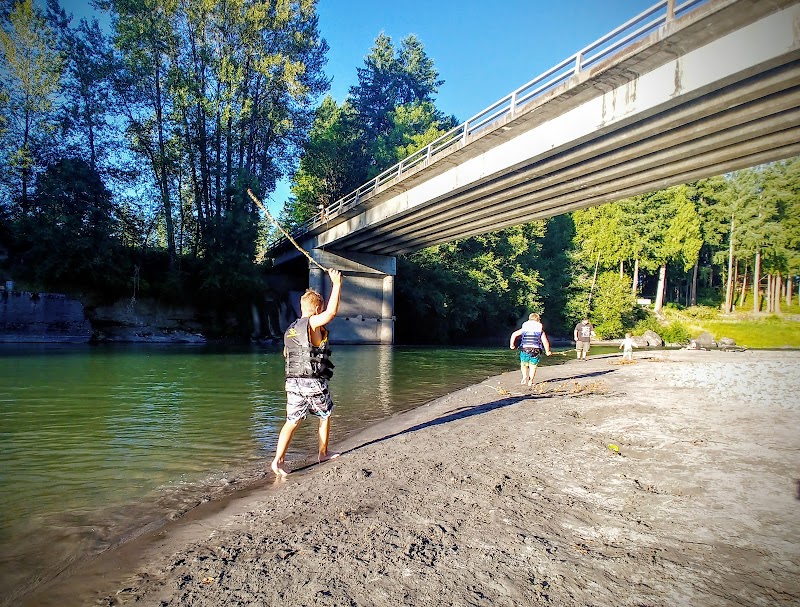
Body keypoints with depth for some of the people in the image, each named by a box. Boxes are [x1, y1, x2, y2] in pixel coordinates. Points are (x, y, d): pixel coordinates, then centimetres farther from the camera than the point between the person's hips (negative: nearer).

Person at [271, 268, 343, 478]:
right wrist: (337, 284, -21)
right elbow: (331, 312, -26)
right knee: (325, 416, 17)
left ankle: (278, 460, -5)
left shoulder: (290, 329, 12)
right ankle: (323, 453, 29)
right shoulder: (312, 323, -10)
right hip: (314, 382, -5)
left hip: (293, 382, 6)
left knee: (292, 421, 6)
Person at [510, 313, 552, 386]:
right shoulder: (540, 330, 10)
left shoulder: (524, 329, 13)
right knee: (533, 366, 10)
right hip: (536, 350, -1)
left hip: (525, 349, 1)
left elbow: (514, 334, 0)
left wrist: (512, 343, -5)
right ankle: (530, 380, -1)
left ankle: (525, 377, 2)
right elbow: (545, 342, 1)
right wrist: (547, 351, 11)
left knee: (524, 364, 20)